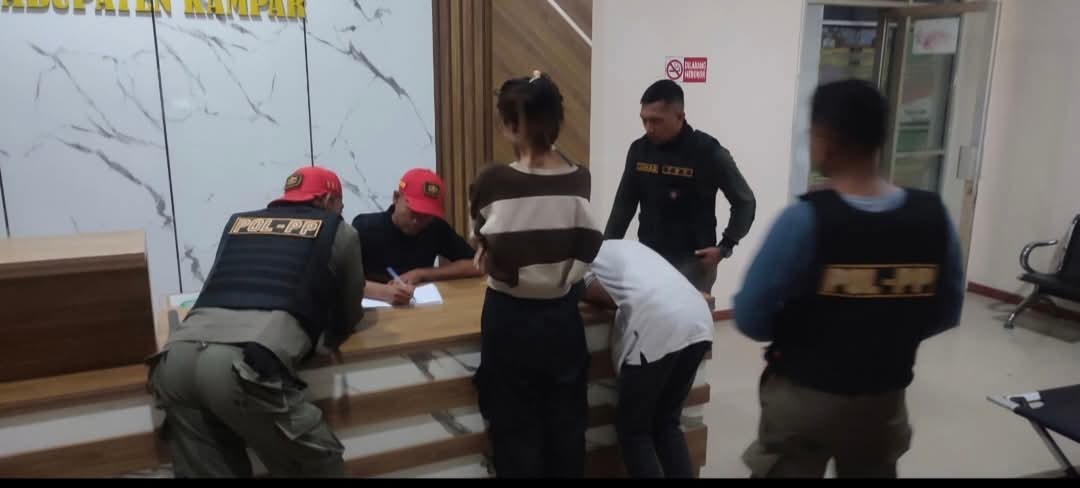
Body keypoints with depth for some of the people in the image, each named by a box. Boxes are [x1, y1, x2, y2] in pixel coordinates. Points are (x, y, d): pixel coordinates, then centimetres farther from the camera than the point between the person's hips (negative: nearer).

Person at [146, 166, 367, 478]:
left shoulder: (238, 222, 30)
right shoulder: (338, 230, 20)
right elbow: (348, 320, 29)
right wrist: (320, 333, 50)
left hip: (177, 357, 6)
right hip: (246, 364, -5)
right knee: (321, 466, 13)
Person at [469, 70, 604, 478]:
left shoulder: (491, 183, -17)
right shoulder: (579, 180, -8)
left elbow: (486, 255, -6)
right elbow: (583, 253, -4)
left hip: (510, 321, -3)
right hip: (563, 319, 3)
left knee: (516, 433, 13)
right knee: (566, 428, 19)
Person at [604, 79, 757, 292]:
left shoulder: (708, 152, -11)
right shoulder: (639, 150, 2)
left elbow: (745, 202, -2)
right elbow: (624, 205, 10)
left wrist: (724, 248, -7)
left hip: (692, 263, -4)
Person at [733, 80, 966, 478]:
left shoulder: (805, 218, -22)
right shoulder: (933, 216, -8)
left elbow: (751, 318, -18)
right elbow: (946, 314, 3)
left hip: (803, 397, -4)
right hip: (883, 399, 4)